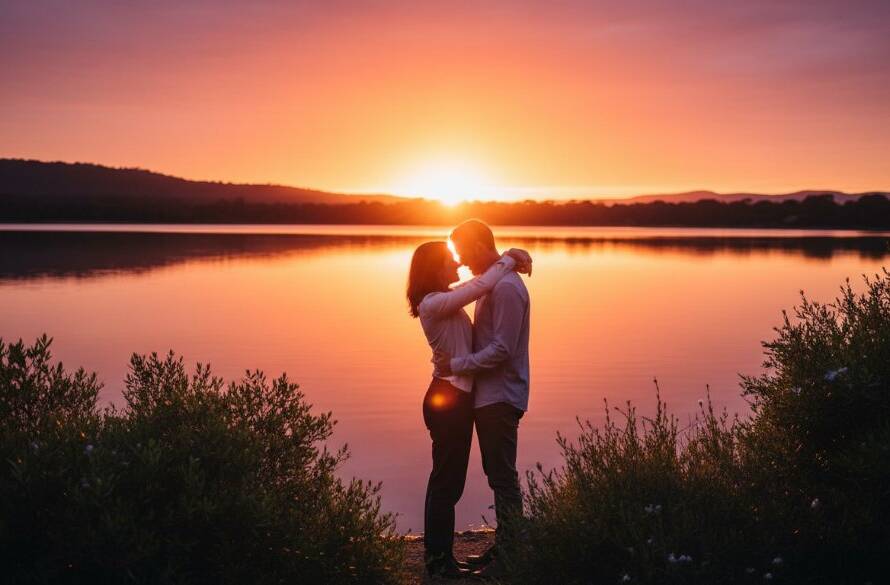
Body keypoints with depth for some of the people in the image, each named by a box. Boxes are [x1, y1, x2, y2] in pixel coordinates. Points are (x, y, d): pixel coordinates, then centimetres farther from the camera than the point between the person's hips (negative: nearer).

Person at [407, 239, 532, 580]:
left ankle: (438, 557, 24)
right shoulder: (433, 303, -16)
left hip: (455, 397, 10)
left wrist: (511, 263, 6)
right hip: (449, 398, -10)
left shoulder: (447, 299, 12)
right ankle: (440, 561, 5)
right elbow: (482, 286, -22)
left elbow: (480, 286, 22)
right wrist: (508, 259, -7)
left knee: (446, 478, 15)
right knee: (447, 480, -3)